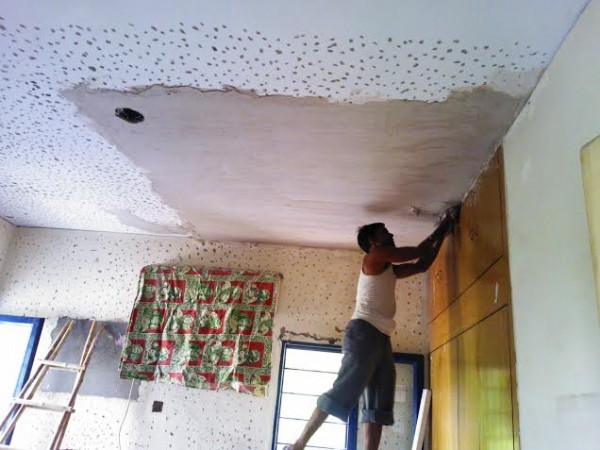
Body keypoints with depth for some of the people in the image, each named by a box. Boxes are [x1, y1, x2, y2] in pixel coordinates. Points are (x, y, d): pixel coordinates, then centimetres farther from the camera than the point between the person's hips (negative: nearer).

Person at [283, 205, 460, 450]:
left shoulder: (389, 270, 25)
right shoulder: (374, 256, 1)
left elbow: (423, 264, 31)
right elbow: (418, 252, 2)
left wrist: (443, 233, 31)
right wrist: (441, 229, 17)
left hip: (381, 337, 10)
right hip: (364, 332, -10)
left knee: (379, 407, 3)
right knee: (343, 392, -16)